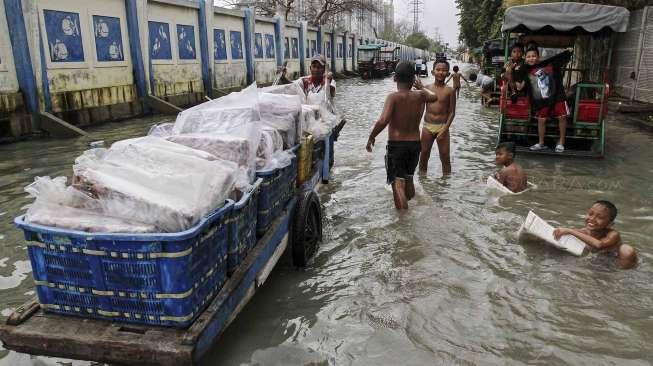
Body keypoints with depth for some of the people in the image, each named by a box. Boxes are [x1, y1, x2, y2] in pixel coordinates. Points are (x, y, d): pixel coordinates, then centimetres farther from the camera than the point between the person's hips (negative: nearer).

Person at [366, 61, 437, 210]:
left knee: (398, 183, -4)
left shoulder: (393, 97, -17)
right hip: (415, 144, 5)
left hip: (396, 144, -5)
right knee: (409, 179, 25)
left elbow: (383, 121, -29)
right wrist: (421, 87, 32)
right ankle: (409, 203, 45)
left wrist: (371, 136, -15)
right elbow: (434, 96, 18)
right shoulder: (420, 96, -3)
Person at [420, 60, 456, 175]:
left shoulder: (449, 91, -5)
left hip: (442, 127, -2)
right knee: (423, 156, 10)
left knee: (445, 158, 3)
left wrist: (445, 129, -12)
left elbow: (452, 112, -6)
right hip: (427, 126, 2)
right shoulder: (427, 88, 2)